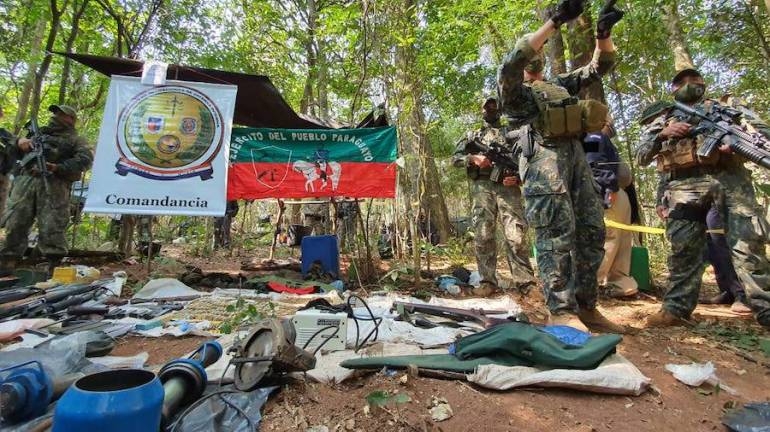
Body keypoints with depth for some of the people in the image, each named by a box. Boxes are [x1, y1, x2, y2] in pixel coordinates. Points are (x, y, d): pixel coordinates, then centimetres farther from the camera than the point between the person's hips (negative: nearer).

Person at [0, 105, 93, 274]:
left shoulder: (75, 139, 15)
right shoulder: (40, 133, 32)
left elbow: (85, 159, -5)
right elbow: (16, 153, 31)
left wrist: (58, 168, -18)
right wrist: (19, 142, 7)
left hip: (53, 185, -5)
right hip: (26, 181, 5)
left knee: (51, 228, -11)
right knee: (14, 223, -1)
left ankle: (54, 268, -10)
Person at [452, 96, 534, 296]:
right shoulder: (472, 135, 23)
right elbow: (455, 158, 13)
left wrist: (518, 177, -8)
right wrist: (473, 158, -7)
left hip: (508, 187, -1)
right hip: (482, 188, 1)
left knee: (516, 236, -11)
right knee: (483, 236, -4)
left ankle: (525, 281, -3)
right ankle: (488, 281, 3)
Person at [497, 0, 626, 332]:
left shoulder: (561, 85, 31)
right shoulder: (514, 90, 9)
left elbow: (599, 67, 33)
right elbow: (511, 63, -12)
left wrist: (603, 32, 15)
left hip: (577, 158, 8)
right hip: (545, 161, -7)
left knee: (592, 232, 4)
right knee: (557, 235, -14)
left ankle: (585, 306, 13)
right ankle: (562, 311, -8)